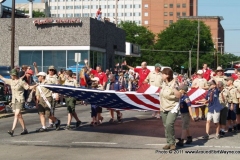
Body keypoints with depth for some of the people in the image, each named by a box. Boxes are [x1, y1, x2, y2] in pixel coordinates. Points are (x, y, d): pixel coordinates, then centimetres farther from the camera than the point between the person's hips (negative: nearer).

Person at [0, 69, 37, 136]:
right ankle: (25, 130, 16)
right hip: (14, 100, 7)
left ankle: (12, 130, -25)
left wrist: (36, 85, -21)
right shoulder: (11, 81, 10)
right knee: (19, 116, 8)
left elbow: (29, 87, -5)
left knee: (17, 114, -16)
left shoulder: (21, 82, -7)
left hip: (20, 100, -7)